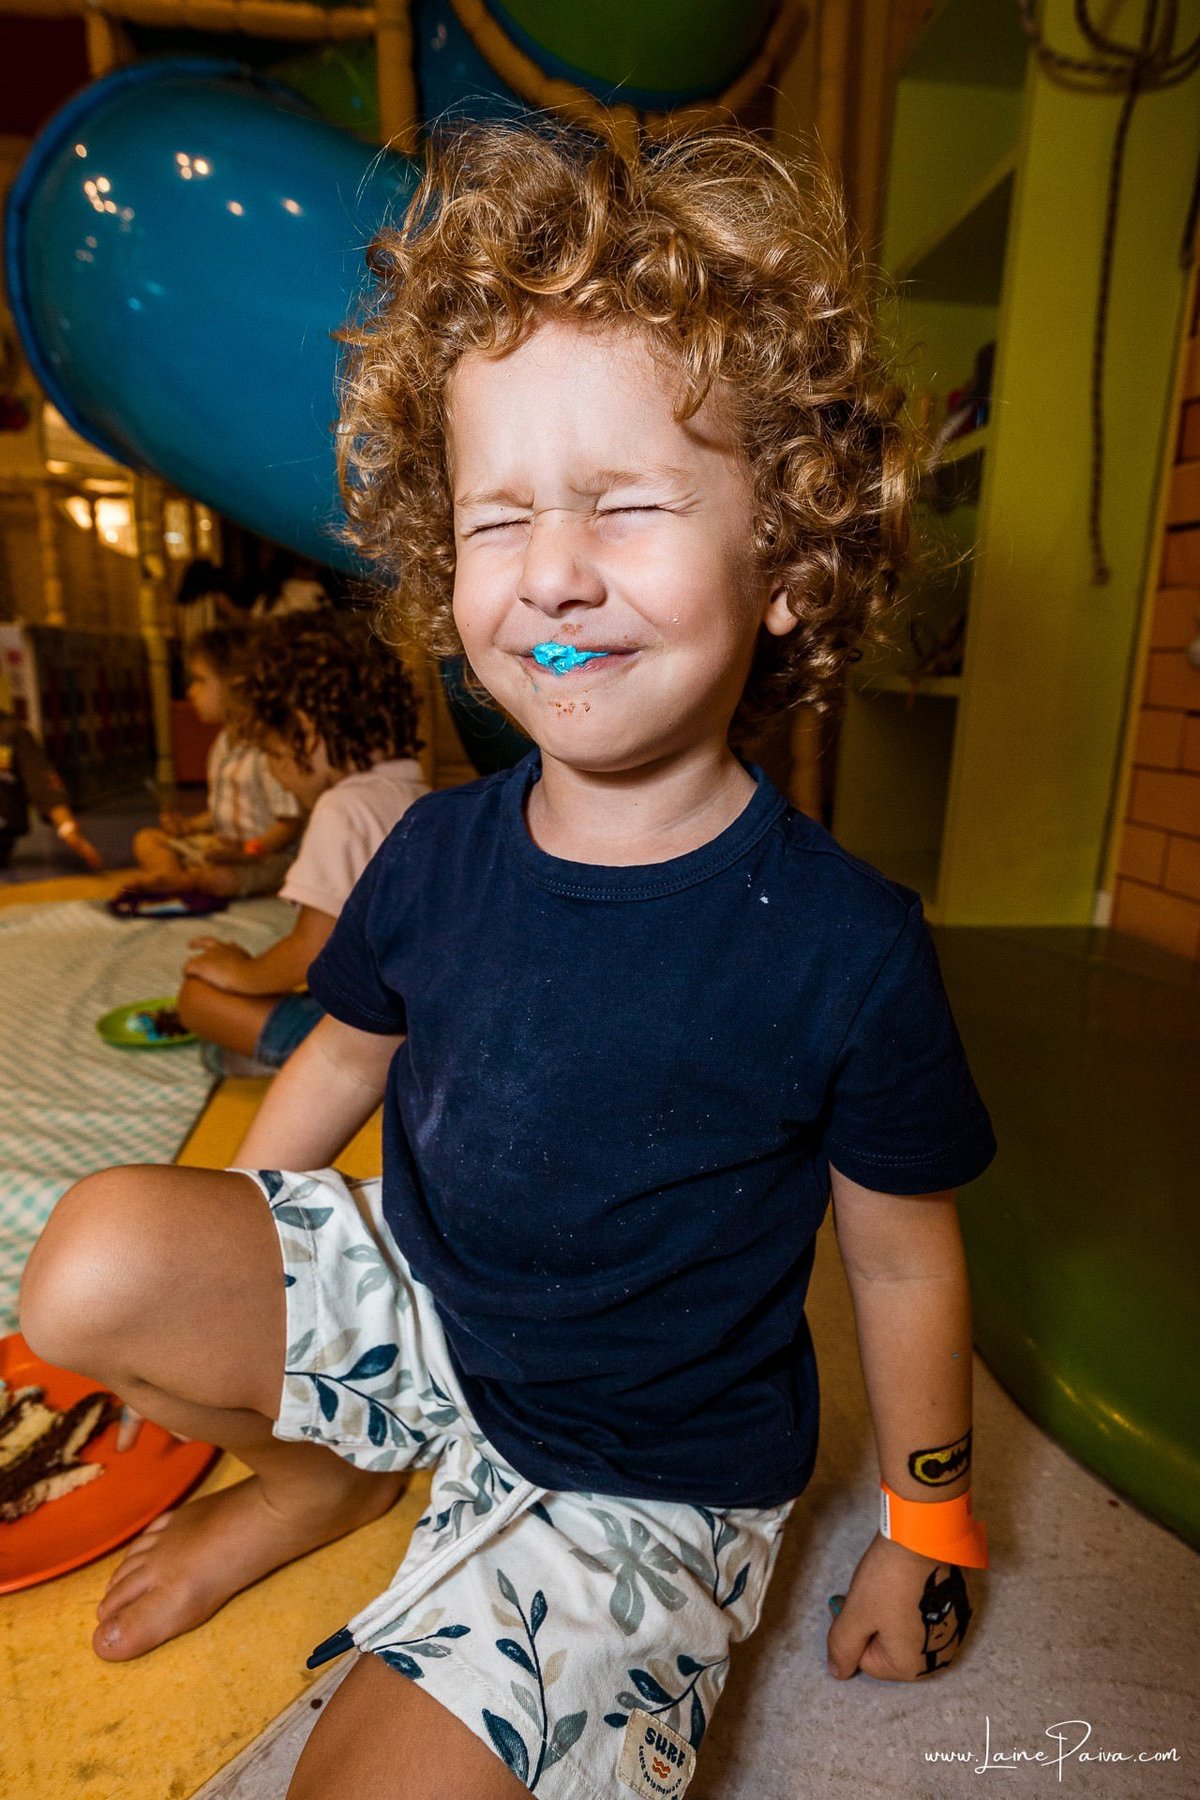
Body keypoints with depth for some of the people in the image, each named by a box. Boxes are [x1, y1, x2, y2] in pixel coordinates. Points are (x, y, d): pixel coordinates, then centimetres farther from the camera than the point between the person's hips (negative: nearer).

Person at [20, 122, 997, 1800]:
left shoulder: (843, 943, -25)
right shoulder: (439, 851, -14)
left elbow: (903, 1264, -10)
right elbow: (354, 1047, 5)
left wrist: (919, 1540, 5)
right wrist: (203, 1287, 11)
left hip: (645, 1480, -2)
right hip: (412, 1309, 3)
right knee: (89, 1263, -15)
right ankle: (315, 1473, 15)